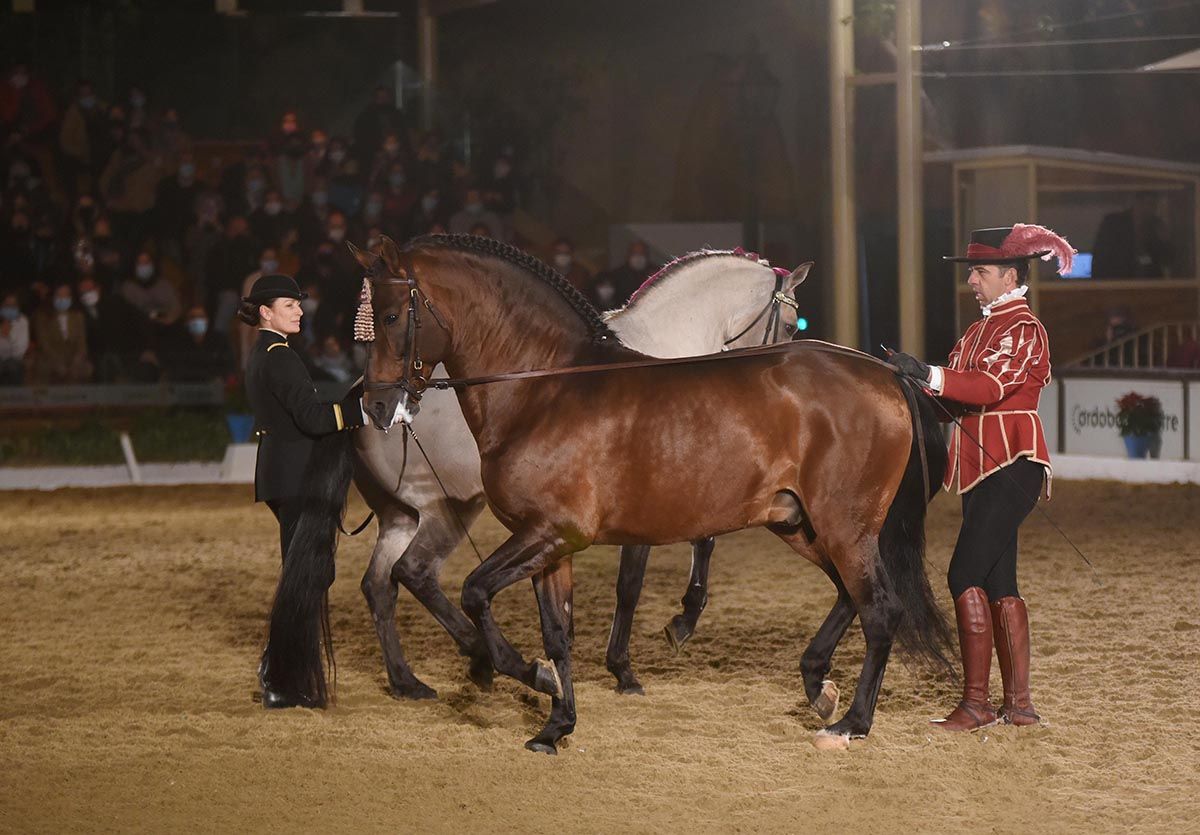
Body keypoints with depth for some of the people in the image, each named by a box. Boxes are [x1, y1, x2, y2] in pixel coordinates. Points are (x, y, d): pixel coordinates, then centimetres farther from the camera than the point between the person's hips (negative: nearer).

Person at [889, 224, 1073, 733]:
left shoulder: (1024, 329, -10)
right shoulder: (980, 330, 19)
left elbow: (989, 386, -25)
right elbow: (960, 394, 11)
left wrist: (927, 374, -32)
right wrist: (912, 375, -5)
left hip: (1012, 464, -10)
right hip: (982, 466, 10)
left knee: (966, 575, -14)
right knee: (998, 581, 10)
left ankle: (976, 703, -13)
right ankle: (1019, 703, 13)